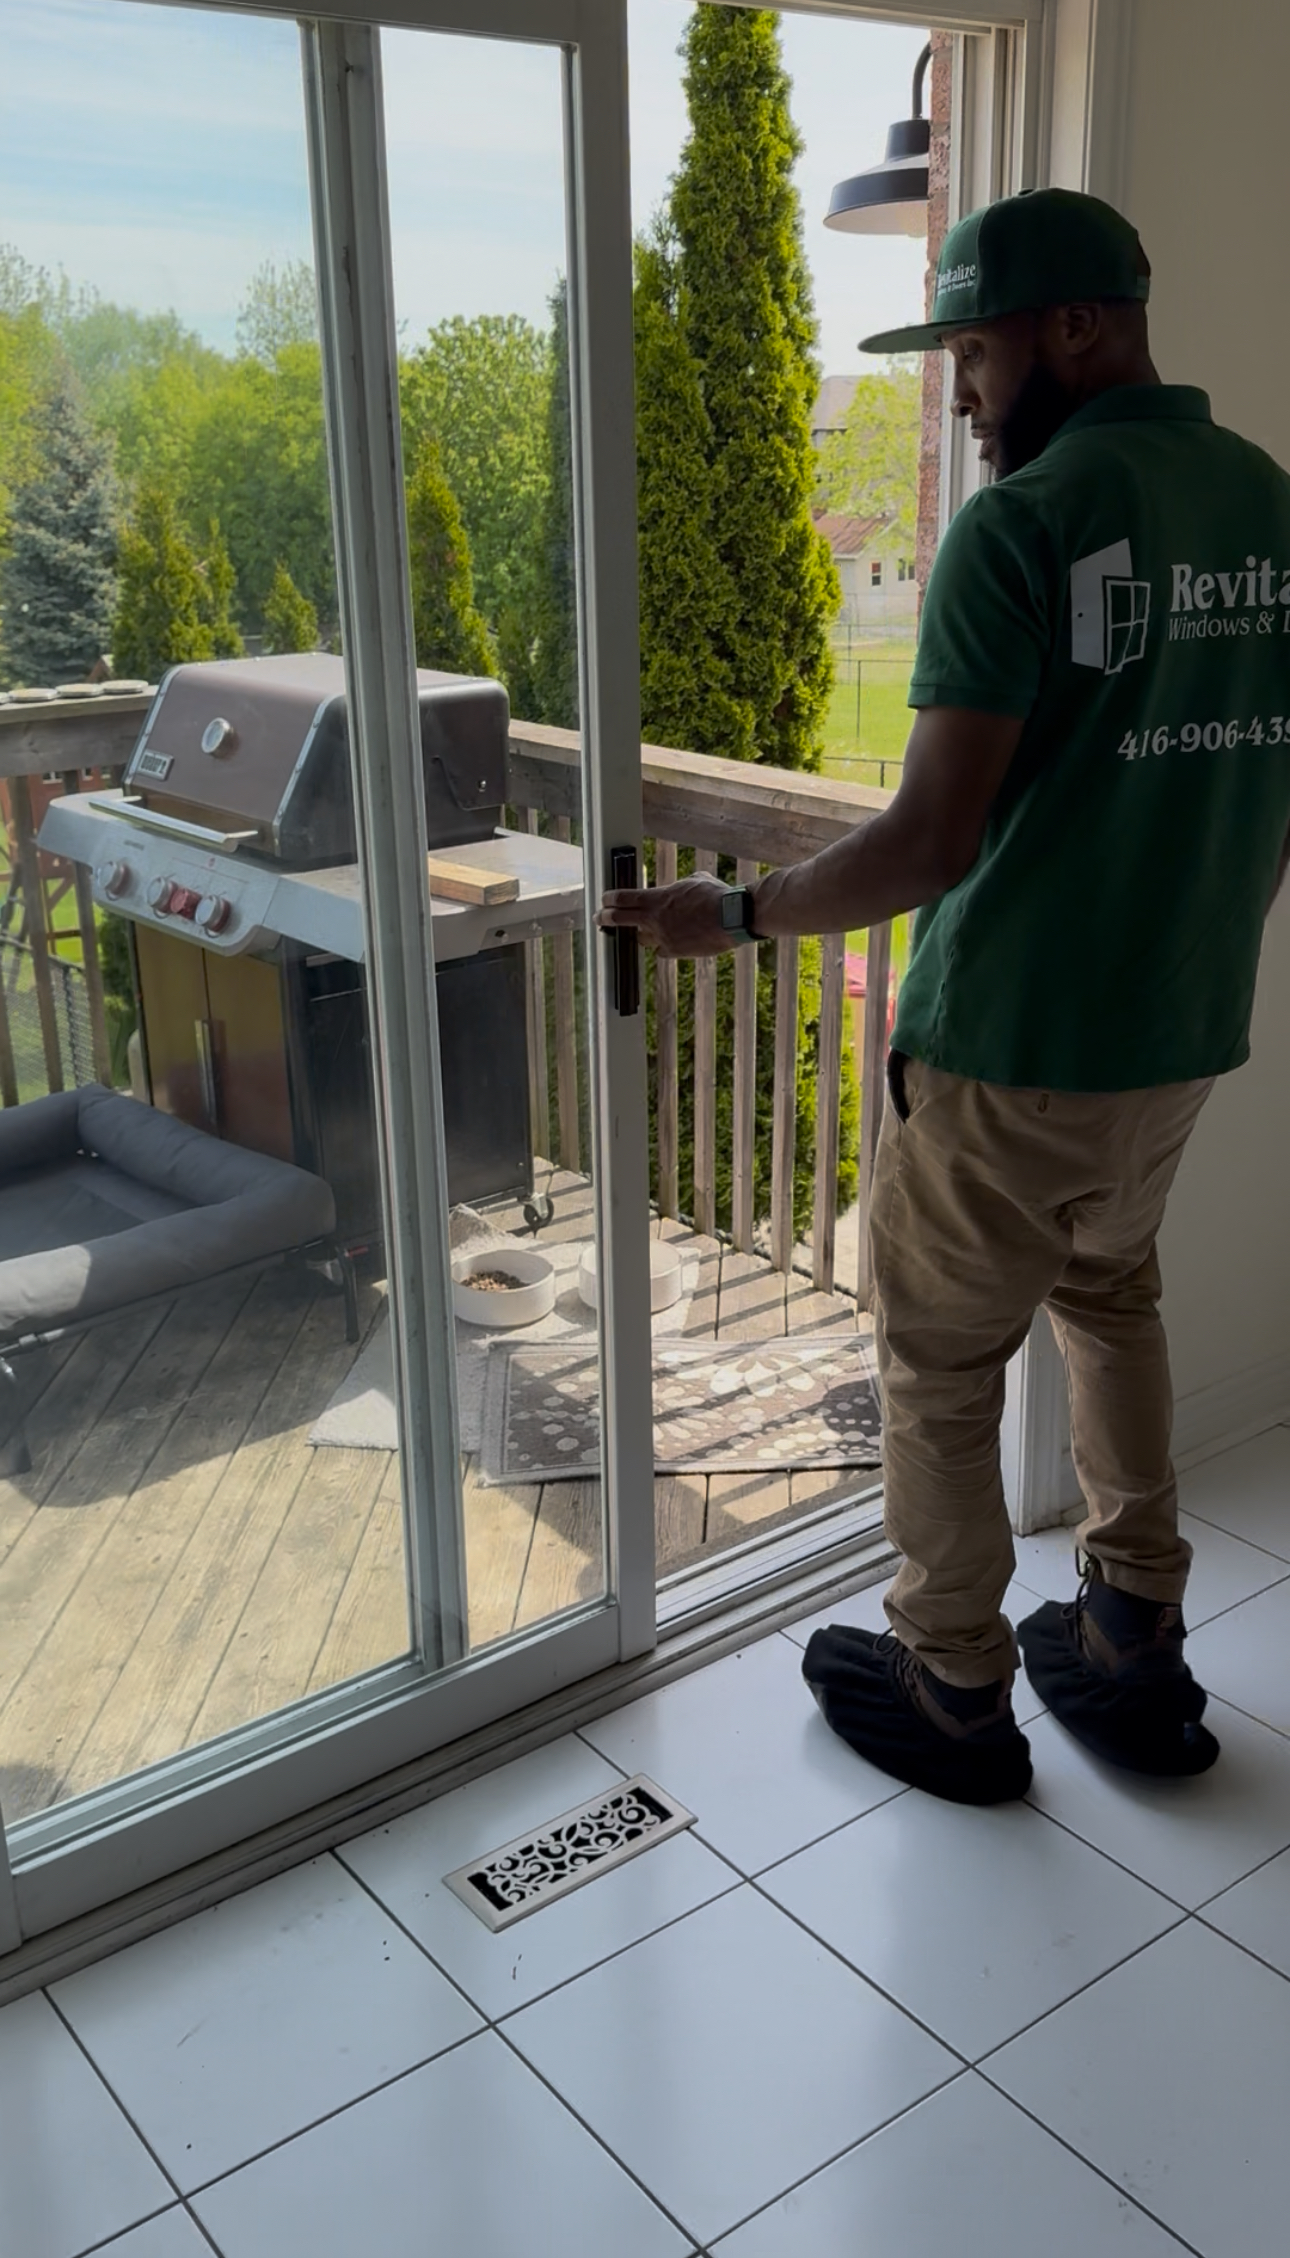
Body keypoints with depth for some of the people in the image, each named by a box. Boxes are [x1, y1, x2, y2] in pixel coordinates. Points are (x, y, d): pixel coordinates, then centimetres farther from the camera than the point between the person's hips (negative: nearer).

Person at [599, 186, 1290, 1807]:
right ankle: (1134, 1655, 34)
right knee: (1109, 1295, 27)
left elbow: (934, 836, -23)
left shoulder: (1019, 526, -17)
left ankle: (952, 1696, 28)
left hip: (1009, 1049, -7)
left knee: (941, 1364, 12)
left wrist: (731, 915, -10)